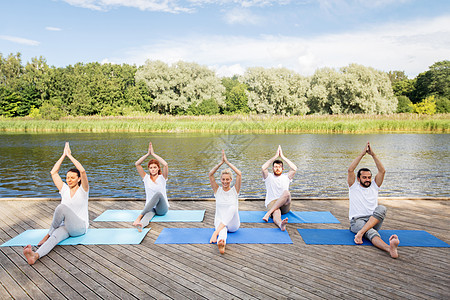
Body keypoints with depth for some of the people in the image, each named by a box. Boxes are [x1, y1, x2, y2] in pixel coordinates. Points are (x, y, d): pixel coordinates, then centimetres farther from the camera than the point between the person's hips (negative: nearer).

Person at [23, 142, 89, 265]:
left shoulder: (83, 190, -4)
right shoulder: (64, 189, 10)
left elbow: (82, 171, -22)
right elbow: (53, 172, 5)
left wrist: (70, 155, -14)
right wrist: (63, 155, 3)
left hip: (80, 227, -4)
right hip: (65, 226, 4)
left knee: (62, 207, -30)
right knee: (55, 236, -32)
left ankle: (49, 233, -10)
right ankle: (35, 255, -58)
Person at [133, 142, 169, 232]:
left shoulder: (162, 177, 3)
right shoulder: (146, 178, 9)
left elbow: (165, 165, -17)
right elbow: (137, 164, -3)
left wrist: (153, 154, -12)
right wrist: (148, 154, -8)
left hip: (162, 208, -2)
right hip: (150, 207, 2)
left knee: (158, 193, -36)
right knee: (148, 214, -38)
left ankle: (140, 216, -48)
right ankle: (140, 225, -73)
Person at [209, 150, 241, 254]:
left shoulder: (234, 190, 5)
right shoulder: (217, 190, 7)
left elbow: (239, 174, -10)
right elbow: (210, 174, -6)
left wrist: (227, 162, -8)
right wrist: (221, 162, -10)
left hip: (233, 224, 0)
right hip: (219, 222, 0)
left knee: (233, 207, -34)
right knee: (222, 231, -37)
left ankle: (216, 232, -48)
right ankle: (221, 242, -73)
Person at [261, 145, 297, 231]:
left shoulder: (286, 177, 18)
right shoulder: (269, 177, 13)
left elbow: (294, 169, 0)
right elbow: (263, 168, -7)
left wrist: (282, 156, 4)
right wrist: (275, 156, -2)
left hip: (285, 205, 2)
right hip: (272, 202, -2)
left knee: (286, 193, -32)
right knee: (276, 212, -37)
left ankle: (268, 213, -40)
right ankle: (281, 224, -72)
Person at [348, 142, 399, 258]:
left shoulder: (374, 186, 15)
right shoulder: (354, 186, 7)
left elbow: (382, 171, 2)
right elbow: (350, 170, -10)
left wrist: (373, 154, -6)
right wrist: (362, 153, -11)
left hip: (374, 220, 4)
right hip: (357, 220, -3)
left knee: (381, 208, -31)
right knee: (370, 232, -38)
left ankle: (360, 233, -45)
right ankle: (390, 248, -69)